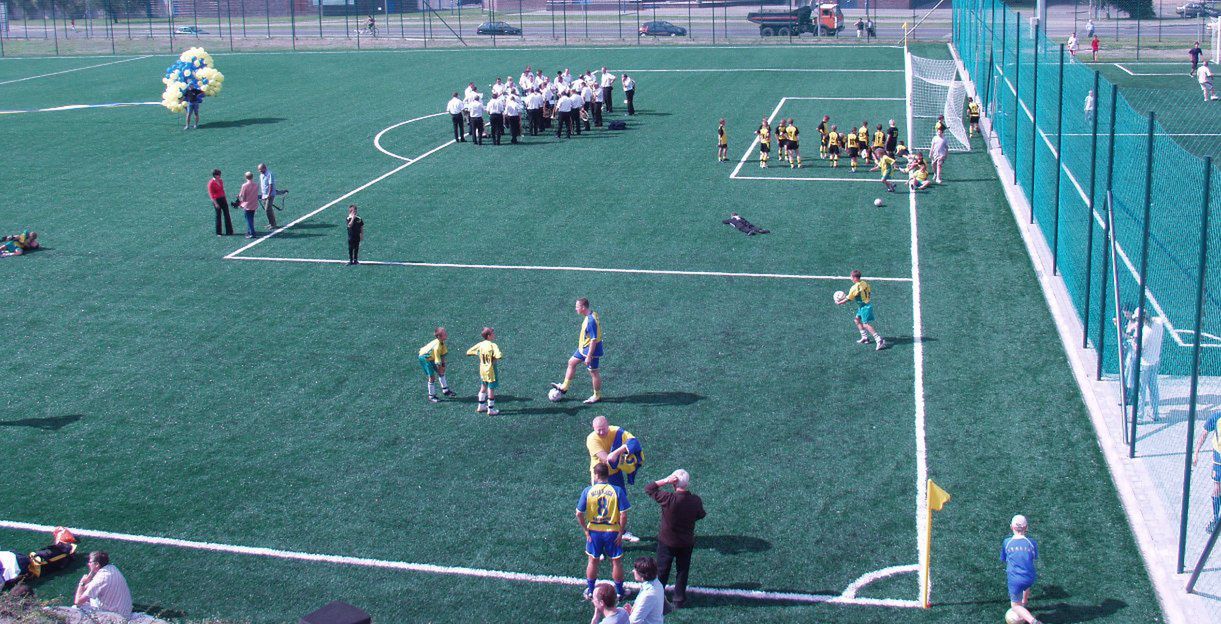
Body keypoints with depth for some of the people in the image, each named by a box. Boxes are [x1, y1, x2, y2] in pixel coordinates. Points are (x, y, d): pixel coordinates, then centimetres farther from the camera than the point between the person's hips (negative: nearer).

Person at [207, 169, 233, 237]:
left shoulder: (221, 181, 7)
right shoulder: (211, 183, -13)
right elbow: (211, 194, -14)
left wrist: (226, 199, 16)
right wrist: (215, 203, -17)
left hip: (223, 199, 6)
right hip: (216, 200, -6)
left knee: (227, 215, 5)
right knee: (218, 215, 2)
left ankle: (229, 231, 11)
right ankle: (218, 233, 13)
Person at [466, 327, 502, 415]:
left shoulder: (480, 345, -4)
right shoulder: (492, 345, -22)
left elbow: (468, 352, 3)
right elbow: (499, 356, -38)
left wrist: (478, 354, 6)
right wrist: (495, 360, -17)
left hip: (482, 369, 7)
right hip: (491, 370, -7)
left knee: (483, 387, 23)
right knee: (491, 389, 5)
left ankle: (481, 406, 35)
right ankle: (491, 410, 13)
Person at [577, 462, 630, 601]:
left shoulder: (588, 491, -10)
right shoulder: (617, 490, -13)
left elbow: (579, 514, -9)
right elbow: (623, 514, -15)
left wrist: (586, 531, 0)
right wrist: (621, 532, -6)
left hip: (594, 532, 1)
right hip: (612, 532, -1)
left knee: (592, 561, 18)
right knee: (616, 561, 14)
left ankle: (590, 591, 29)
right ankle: (619, 592, 26)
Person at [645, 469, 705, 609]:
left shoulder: (668, 499, -29)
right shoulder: (696, 501, -18)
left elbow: (648, 488, -19)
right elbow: (701, 515, 3)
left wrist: (665, 481, -25)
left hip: (667, 541, -2)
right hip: (687, 543, 2)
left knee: (662, 571, 17)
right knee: (682, 571, 19)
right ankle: (679, 599, 28)